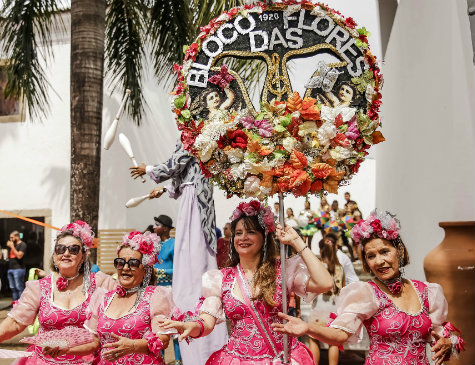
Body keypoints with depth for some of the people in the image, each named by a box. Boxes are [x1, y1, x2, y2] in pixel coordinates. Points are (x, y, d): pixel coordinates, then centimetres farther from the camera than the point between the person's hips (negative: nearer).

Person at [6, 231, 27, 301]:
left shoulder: (22, 244, -5)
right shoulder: (13, 244, 19)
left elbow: (19, 256, -16)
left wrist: (12, 247, -13)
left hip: (18, 269, -8)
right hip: (10, 269, 8)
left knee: (19, 288, -8)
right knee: (13, 288, 9)